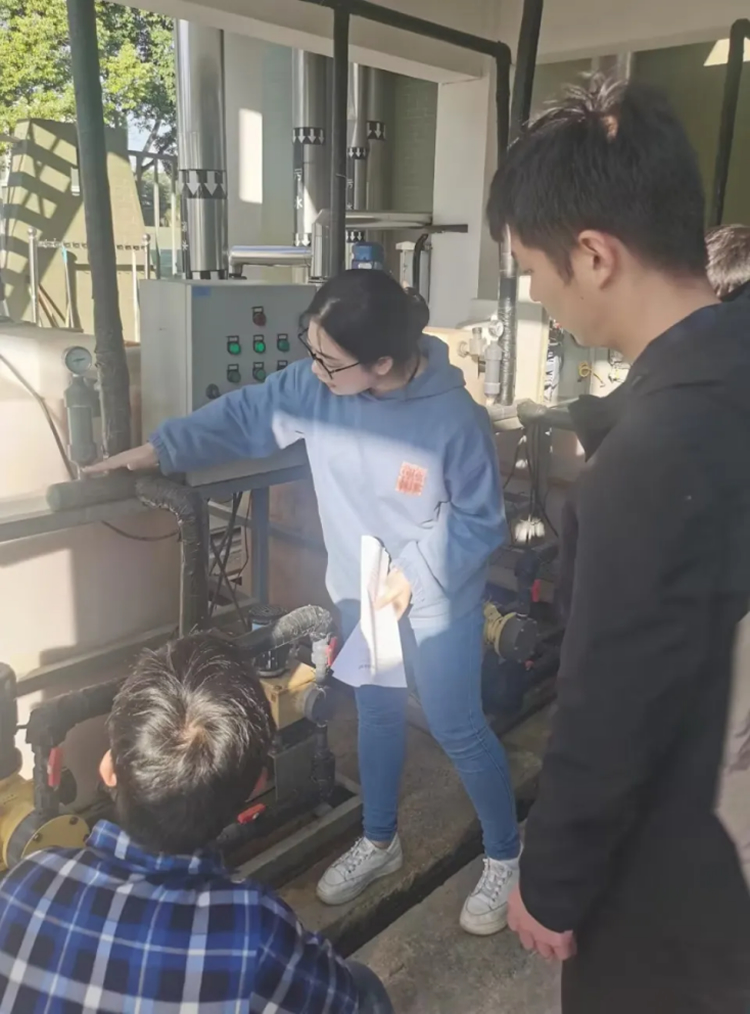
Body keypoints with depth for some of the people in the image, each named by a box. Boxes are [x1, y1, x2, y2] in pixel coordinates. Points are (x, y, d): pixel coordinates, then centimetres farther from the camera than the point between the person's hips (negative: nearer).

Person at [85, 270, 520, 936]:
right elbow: (243, 416, -1)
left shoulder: (454, 418, -27)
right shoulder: (316, 385, -13)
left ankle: (506, 856, 33)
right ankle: (379, 842, 44)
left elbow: (482, 523, -16)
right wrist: (161, 449, -4)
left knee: (457, 729, 7)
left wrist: (416, 574, -22)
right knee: (376, 714, 21)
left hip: (437, 600, -5)